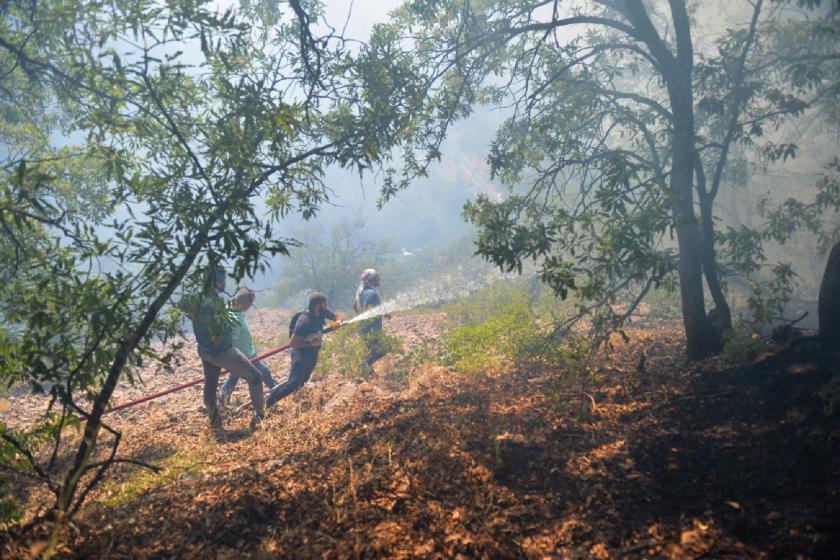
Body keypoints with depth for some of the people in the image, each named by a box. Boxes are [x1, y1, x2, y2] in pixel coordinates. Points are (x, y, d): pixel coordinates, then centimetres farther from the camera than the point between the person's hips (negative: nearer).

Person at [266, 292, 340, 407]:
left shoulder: (322, 312, -6)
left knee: (301, 382, 14)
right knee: (293, 383, -15)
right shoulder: (304, 320, -26)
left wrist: (337, 322, -11)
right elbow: (292, 343, -24)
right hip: (301, 354, -8)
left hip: (313, 353, 8)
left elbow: (335, 317, 12)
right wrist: (311, 343, -24)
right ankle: (267, 403, -6)